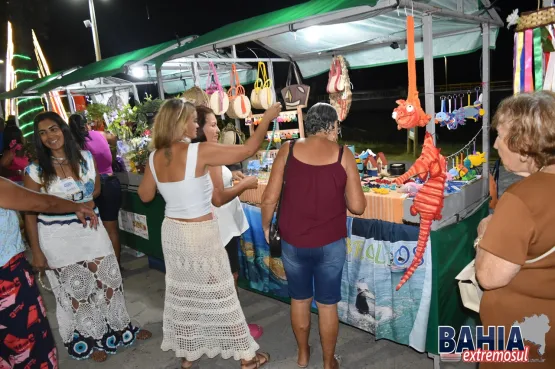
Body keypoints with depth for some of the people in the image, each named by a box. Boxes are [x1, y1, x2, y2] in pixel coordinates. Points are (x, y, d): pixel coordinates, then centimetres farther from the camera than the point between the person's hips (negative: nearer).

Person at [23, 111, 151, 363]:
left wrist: (85, 202, -5)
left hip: (91, 230, 3)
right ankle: (89, 341, 33)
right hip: (57, 238, -3)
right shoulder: (35, 171, -12)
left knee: (107, 281, 13)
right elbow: (29, 213, -9)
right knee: (75, 292, 12)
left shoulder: (86, 159, -3)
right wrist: (36, 252, -10)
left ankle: (120, 327, 36)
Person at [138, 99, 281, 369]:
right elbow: (247, 150, -16)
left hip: (172, 231, 6)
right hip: (201, 234, -5)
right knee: (219, 295, 8)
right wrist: (267, 118, -5)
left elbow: (145, 196, 11)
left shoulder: (155, 158, -2)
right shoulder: (199, 152, -20)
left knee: (182, 294, 19)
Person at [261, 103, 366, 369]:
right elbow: (357, 206, -8)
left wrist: (266, 226, 9)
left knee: (299, 299, 21)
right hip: (330, 244, -1)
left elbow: (269, 199, -7)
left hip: (293, 242, 1)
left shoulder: (288, 150, -7)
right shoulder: (343, 155, -8)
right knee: (327, 304, 16)